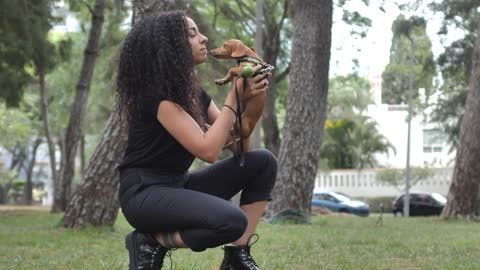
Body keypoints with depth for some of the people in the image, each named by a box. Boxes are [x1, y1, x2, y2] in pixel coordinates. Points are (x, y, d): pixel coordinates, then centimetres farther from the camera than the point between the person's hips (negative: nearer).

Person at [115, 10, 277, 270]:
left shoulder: (193, 91, 10)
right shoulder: (157, 93, -18)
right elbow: (208, 150, -23)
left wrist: (248, 96, -7)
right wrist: (233, 95, -16)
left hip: (178, 185, 9)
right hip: (143, 193, -9)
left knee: (262, 162, -3)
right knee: (232, 221, -32)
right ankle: (152, 241, -9)